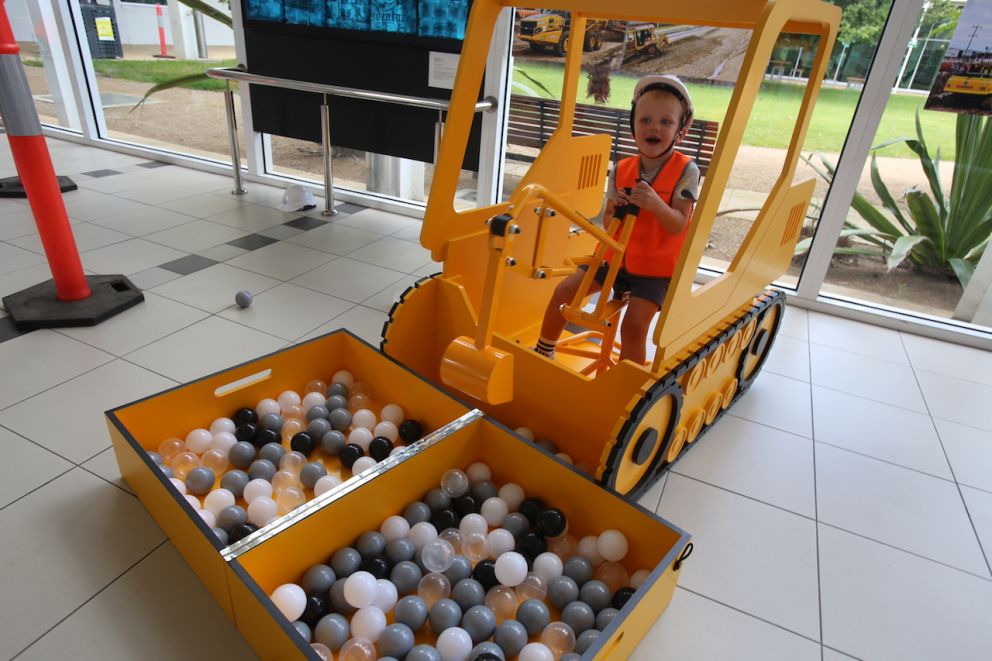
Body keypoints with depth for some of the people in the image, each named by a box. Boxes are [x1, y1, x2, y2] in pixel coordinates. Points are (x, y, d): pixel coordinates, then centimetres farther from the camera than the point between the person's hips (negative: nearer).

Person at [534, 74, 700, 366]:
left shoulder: (685, 170, -12)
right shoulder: (622, 170, -1)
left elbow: (678, 225, -19)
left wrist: (654, 203, -37)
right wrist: (615, 209, -22)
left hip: (654, 268, -4)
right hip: (615, 256, 5)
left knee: (634, 325, -19)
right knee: (564, 290, -1)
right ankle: (544, 351, 20)